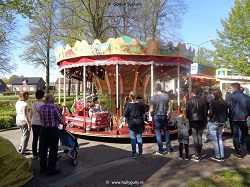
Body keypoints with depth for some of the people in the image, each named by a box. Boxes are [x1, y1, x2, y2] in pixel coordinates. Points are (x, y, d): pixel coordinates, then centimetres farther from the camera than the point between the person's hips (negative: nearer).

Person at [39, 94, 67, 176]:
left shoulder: (41, 107, 2)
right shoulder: (54, 107, -15)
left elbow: (42, 118, 5)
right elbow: (60, 118, -10)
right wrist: (64, 124, 10)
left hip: (43, 129, 6)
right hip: (53, 130, -6)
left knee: (43, 149, 15)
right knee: (53, 150, 4)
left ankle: (43, 168, 27)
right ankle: (51, 170, 11)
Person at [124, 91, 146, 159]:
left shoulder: (128, 105, -11)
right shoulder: (140, 104, -3)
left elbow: (125, 115, -8)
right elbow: (143, 114, 4)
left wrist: (129, 120, 8)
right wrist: (142, 121, 15)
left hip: (132, 123, -2)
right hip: (139, 122, 2)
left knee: (133, 138, 6)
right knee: (139, 137, 11)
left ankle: (134, 154, 9)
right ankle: (140, 153, 16)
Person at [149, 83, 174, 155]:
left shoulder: (153, 98, -12)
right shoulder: (166, 96, -4)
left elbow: (151, 110, -12)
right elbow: (169, 107, -3)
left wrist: (152, 115, 6)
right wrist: (167, 113, 12)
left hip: (156, 116, -2)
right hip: (164, 116, 3)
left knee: (158, 133, 6)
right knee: (166, 132, 14)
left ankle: (160, 150, 11)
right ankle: (169, 149, 19)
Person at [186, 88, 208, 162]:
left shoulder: (190, 100, -8)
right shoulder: (203, 100, 4)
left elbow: (187, 111, -8)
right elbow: (205, 112, 5)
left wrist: (187, 119, 4)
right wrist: (205, 121, 12)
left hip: (193, 121, -4)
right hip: (201, 121, 4)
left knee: (195, 137, -1)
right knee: (200, 137, 10)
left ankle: (197, 156, 0)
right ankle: (199, 155, 14)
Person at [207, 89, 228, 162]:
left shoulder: (213, 101, -14)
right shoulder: (224, 102, 5)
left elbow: (211, 112, -17)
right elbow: (226, 113, 10)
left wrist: (208, 117, 1)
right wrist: (224, 120, 18)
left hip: (213, 122, -6)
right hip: (221, 123, 6)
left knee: (215, 139, 2)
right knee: (220, 138, 16)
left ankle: (218, 156, 8)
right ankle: (222, 156, 17)